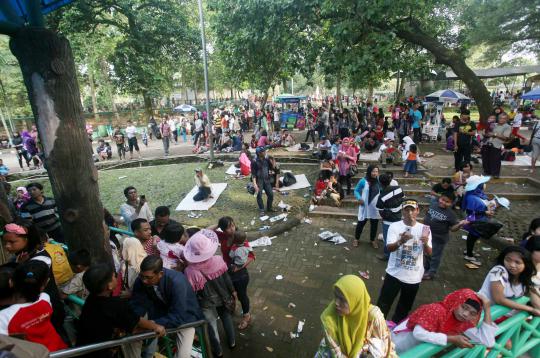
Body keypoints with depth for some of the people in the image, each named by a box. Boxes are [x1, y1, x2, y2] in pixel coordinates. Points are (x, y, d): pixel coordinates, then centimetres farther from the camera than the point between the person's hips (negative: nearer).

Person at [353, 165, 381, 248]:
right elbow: (356, 190, -3)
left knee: (374, 224, 15)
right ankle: (356, 239, 29)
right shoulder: (363, 181, -14)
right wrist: (359, 198, -19)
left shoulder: (379, 181, -4)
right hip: (365, 207, -3)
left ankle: (372, 240, 36)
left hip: (375, 208, 3)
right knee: (361, 223, 8)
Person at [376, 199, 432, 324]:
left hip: (414, 277, 3)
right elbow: (389, 248, -21)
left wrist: (425, 243, -33)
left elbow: (428, 253, -9)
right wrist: (400, 242, -42)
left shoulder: (424, 229, -5)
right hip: (395, 273, -2)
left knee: (405, 307, 20)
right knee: (384, 304, 6)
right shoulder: (394, 226, -12)